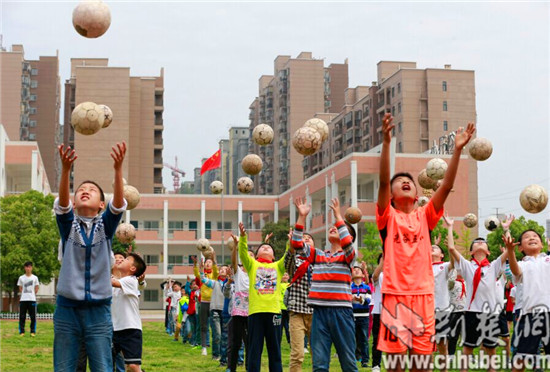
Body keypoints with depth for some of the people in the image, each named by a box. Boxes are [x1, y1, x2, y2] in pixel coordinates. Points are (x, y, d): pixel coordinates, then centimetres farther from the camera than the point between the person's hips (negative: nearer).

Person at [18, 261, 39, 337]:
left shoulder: (35, 278, 5)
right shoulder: (21, 278, 6)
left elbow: (36, 289, 10)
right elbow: (20, 289, 12)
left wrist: (31, 294, 8)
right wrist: (25, 294, 6)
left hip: (32, 299, -1)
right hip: (23, 299, 1)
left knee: (33, 317, -1)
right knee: (22, 317, -1)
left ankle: (33, 332, 5)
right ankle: (21, 332, 4)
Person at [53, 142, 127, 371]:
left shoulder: (105, 225, 5)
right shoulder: (68, 224, 5)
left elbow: (118, 203, -14)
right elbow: (62, 203, -15)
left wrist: (118, 169, -31)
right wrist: (66, 169, -33)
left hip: (99, 310, 0)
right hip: (67, 308, 0)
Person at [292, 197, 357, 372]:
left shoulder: (348, 255, 5)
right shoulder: (317, 255, 16)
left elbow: (347, 242, -16)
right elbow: (297, 244, 5)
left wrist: (338, 215, -12)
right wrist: (302, 216, -2)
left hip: (342, 311, -3)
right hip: (319, 311, 3)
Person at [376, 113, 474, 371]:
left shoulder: (425, 216, 11)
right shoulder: (388, 217, 4)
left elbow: (447, 185, 0)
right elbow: (383, 181, -11)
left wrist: (457, 149, -10)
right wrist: (386, 142, -23)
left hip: (423, 294, 3)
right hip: (395, 293, -3)